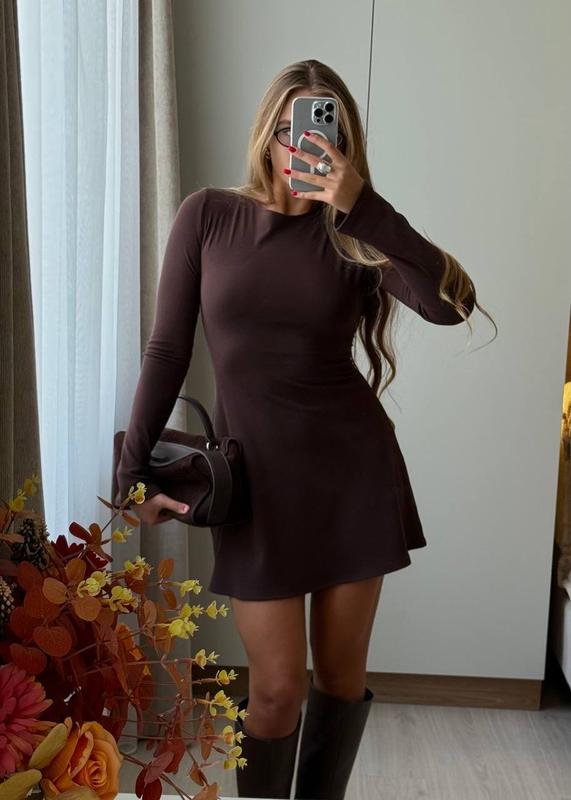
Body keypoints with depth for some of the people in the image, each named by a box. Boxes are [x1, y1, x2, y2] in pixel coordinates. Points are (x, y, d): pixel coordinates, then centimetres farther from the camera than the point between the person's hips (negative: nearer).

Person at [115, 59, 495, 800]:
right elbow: (168, 348, 0)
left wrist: (360, 206, -23)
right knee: (278, 686, 1)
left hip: (355, 466, 2)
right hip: (258, 475, -1)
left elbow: (452, 304, -18)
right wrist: (136, 468, -2)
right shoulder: (209, 214, -1)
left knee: (343, 670, 13)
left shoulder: (352, 232, -1)